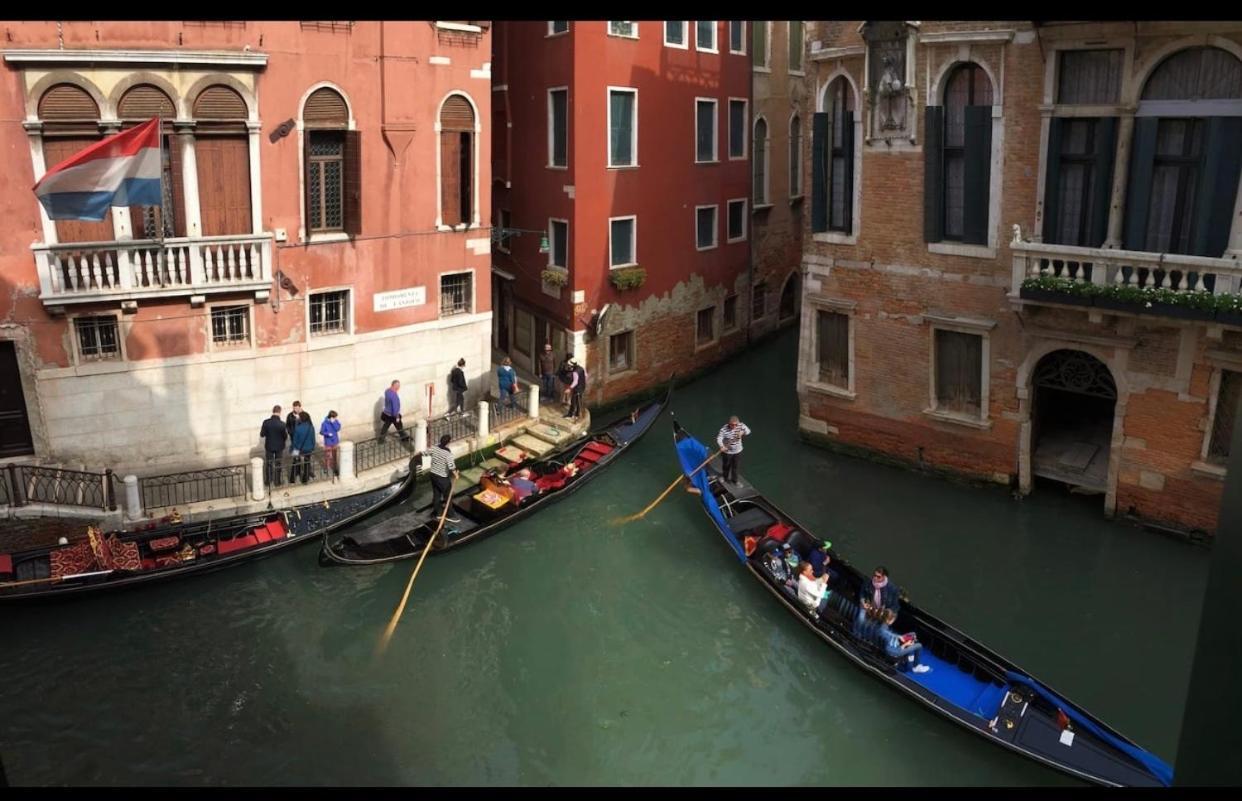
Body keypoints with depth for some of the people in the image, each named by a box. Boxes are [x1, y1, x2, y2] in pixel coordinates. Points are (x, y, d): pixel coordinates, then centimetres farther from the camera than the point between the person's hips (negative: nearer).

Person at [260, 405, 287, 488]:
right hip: (279, 447, -2)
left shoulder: (266, 422, -16)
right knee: (278, 465, 14)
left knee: (268, 464, 17)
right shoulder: (282, 424, -22)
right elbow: (285, 436, -12)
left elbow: (262, 434, -8)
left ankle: (267, 482, 25)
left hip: (269, 446, 2)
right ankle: (277, 481, 23)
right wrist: (286, 434, 10)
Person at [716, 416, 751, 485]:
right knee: (727, 465, 21)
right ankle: (726, 478, 49)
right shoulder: (724, 429, -30)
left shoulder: (741, 425, -18)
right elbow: (719, 439, -30)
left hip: (738, 450, 3)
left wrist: (742, 433, -24)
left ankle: (734, 479, 43)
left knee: (735, 466, 21)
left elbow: (748, 431, -2)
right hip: (728, 451, -3)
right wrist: (722, 446, -47)